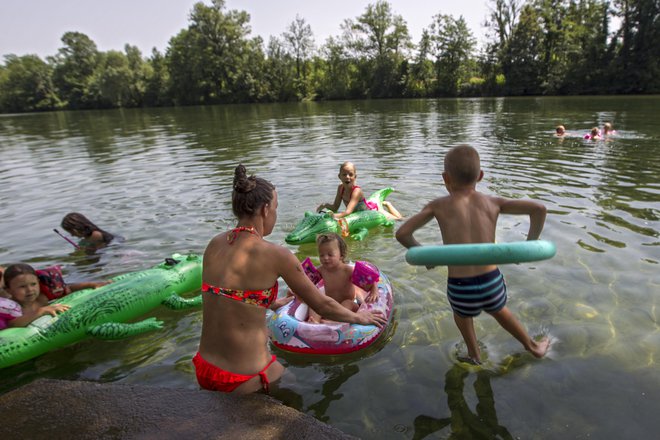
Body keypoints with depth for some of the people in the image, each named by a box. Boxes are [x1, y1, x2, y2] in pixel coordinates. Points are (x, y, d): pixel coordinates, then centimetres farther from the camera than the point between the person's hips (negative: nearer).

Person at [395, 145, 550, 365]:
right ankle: (533, 346, 60)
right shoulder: (492, 202, 2)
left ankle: (475, 356, 50)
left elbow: (402, 234, -8)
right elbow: (539, 209, -1)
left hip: (460, 289, -2)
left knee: (461, 312, 35)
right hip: (492, 283, 3)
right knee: (499, 311, 37)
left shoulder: (438, 205, -5)